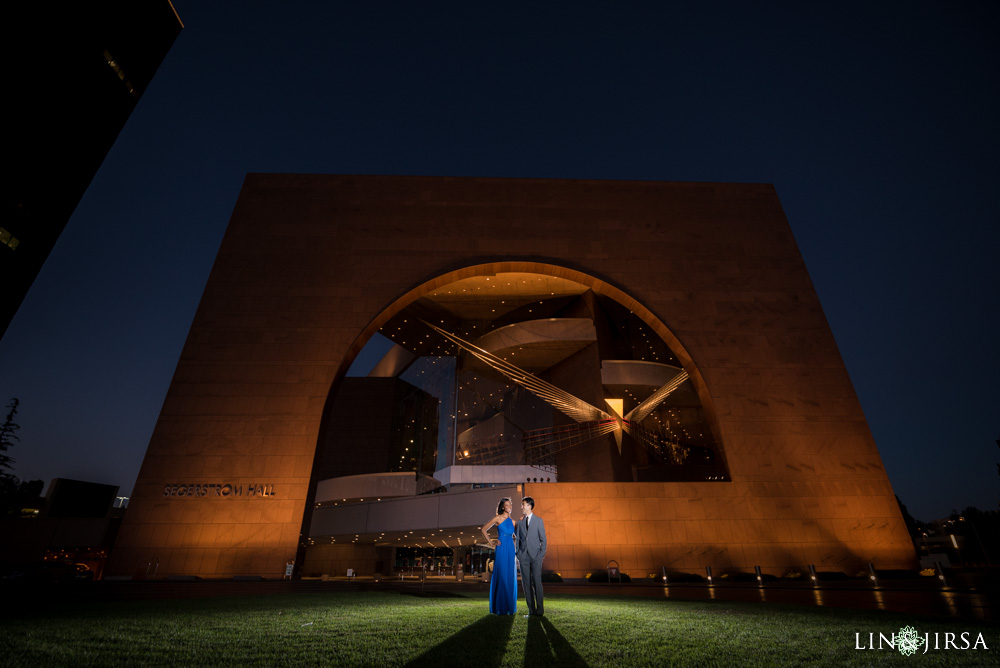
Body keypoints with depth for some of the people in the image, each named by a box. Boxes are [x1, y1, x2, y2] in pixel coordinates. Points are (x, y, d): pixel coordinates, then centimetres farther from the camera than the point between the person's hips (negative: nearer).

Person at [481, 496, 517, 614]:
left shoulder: (512, 521, 13)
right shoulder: (498, 518, -1)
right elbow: (484, 529, 3)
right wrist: (491, 542, 0)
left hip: (511, 550, 5)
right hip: (501, 550, -5)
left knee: (511, 578, 6)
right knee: (501, 577, -3)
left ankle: (510, 606, 17)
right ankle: (499, 608, 7)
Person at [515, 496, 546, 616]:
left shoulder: (538, 521, 4)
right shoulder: (520, 523, 14)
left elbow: (543, 540, 2)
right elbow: (518, 540, 14)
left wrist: (542, 554, -6)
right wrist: (518, 555, 3)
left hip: (535, 556, -3)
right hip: (523, 556, 3)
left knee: (537, 582, -6)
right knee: (526, 583, 3)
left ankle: (540, 610, 4)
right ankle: (531, 610, 11)